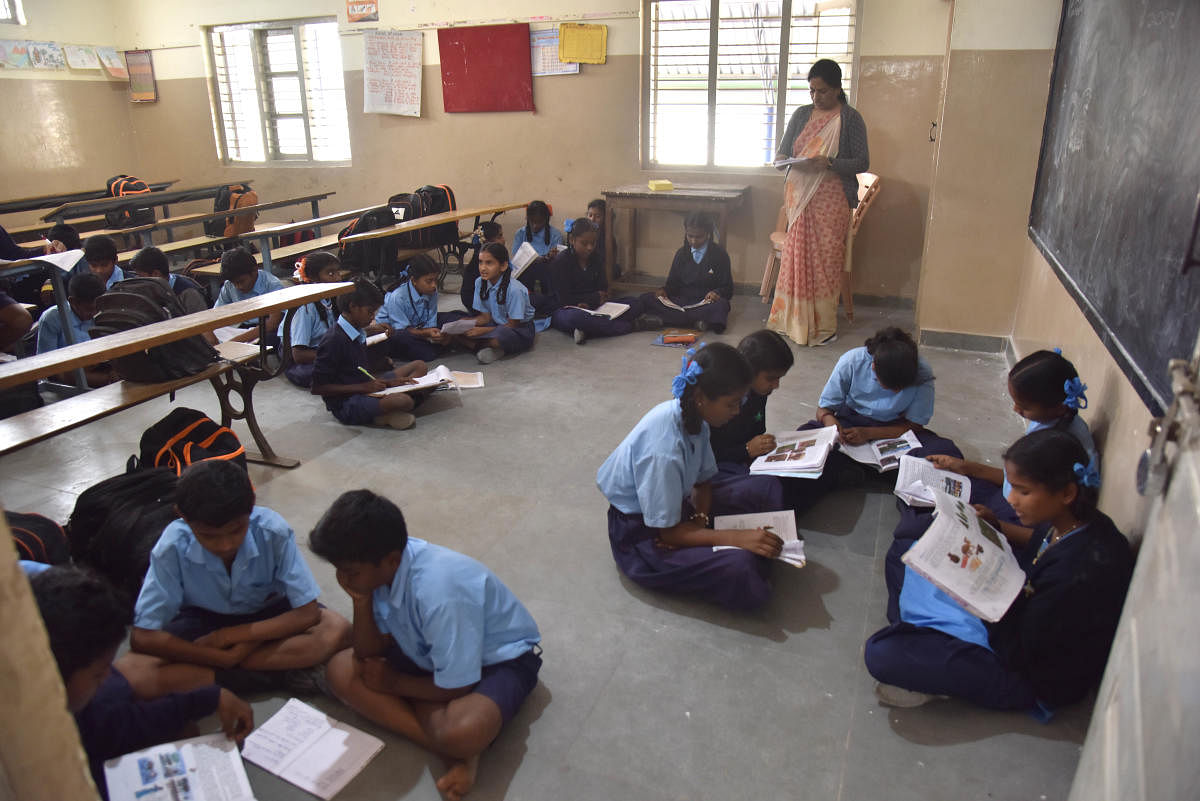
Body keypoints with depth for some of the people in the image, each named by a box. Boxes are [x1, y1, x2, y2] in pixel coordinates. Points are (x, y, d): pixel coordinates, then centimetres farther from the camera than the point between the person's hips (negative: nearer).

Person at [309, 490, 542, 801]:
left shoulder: (438, 591, -37)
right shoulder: (382, 567, -15)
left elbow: (454, 687, -25)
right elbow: (371, 653, -5)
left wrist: (393, 683, -10)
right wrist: (361, 600, -21)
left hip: (502, 656, -9)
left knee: (461, 732, -40)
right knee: (341, 670, -9)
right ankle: (454, 753, -14)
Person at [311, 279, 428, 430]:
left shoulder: (358, 335, 11)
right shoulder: (334, 340, -17)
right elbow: (317, 388, -17)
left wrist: (388, 382, -1)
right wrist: (364, 387, -19)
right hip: (346, 405, -10)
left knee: (419, 366, 8)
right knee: (404, 401, -36)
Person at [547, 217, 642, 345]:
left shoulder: (596, 258, 11)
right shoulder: (560, 262, -8)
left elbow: (603, 290, 7)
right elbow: (565, 300, -13)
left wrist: (589, 302, -15)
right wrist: (596, 298, -6)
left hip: (592, 310, 7)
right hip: (565, 311, -6)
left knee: (635, 303, -11)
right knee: (575, 316, -45)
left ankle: (586, 331, -29)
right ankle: (626, 326, -32)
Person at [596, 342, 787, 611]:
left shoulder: (693, 418, -9)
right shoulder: (663, 450, -34)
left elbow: (703, 481, 6)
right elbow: (668, 532, -26)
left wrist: (701, 520, -15)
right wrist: (736, 536, -31)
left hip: (677, 504, 9)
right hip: (642, 532, -9)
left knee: (767, 487, 1)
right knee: (741, 569, -29)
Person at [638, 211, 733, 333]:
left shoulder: (719, 255, 1)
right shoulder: (682, 253, 10)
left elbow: (728, 288, 2)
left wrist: (717, 293, -21)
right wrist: (664, 290, -9)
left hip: (705, 303, -3)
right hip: (680, 302, 3)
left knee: (721, 305, -38)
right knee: (646, 299, -20)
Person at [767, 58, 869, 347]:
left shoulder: (850, 119, -2)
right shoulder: (802, 114, 11)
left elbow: (862, 163, -5)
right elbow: (782, 150, 15)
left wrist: (830, 163, -22)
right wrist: (782, 160, -10)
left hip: (831, 199, -4)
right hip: (799, 195, 4)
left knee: (825, 258, -2)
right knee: (797, 255, 4)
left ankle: (823, 325, 7)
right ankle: (795, 319, 15)